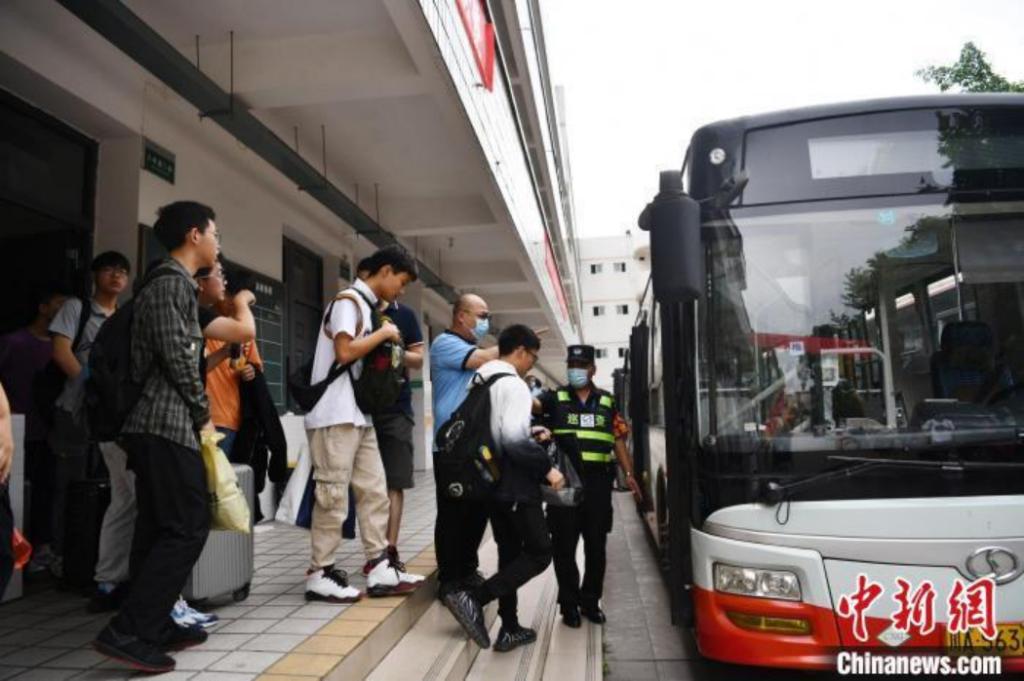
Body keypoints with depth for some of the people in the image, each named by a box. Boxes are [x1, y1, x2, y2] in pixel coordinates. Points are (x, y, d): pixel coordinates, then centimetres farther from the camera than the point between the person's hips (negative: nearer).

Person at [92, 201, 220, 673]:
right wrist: (203, 415, -8)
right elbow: (177, 356, -18)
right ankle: (127, 632, -7)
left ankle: (154, 627, 19)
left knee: (157, 529, 12)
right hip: (170, 424, -10)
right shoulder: (173, 282, -9)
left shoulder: (166, 284, 21)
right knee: (188, 527, -8)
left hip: (154, 424, 10)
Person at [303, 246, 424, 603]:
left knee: (374, 490, 7)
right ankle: (319, 574, 5)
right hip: (335, 415, -10)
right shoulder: (348, 300, -8)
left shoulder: (365, 305, 19)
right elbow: (345, 352, -20)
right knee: (333, 494, -4)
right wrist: (383, 334, -9)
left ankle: (379, 568, 11)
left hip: (358, 415, 10)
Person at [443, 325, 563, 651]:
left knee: (510, 553, 15)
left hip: (493, 480, 9)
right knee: (539, 553, -1)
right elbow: (513, 438, -25)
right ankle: (473, 598, -11)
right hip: (515, 483, -9)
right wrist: (546, 467, -16)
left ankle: (510, 629, 20)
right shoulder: (513, 384, -15)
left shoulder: (480, 382, 11)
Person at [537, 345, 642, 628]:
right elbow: (530, 402, -16)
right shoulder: (556, 398, 5)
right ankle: (569, 604, 16)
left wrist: (629, 474, 8)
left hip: (598, 482, 2)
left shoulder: (607, 402, 13)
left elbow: (618, 440, 15)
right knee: (565, 546, 3)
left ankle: (590, 601, 25)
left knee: (596, 546, 9)